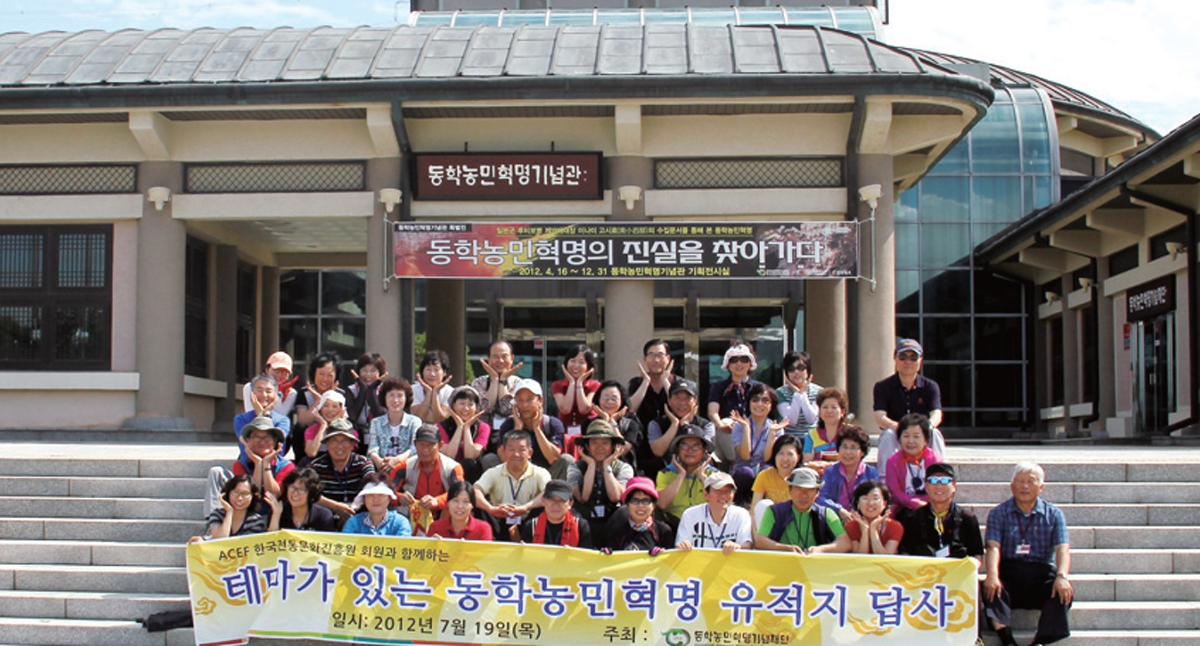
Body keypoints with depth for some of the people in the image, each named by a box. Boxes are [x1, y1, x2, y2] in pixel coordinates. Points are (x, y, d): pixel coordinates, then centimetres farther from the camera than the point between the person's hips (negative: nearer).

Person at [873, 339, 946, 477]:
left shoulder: (930, 386, -1)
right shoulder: (882, 386, -5)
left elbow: (937, 414, -17)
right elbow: (880, 417, -19)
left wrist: (929, 425, -43)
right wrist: (899, 427, -41)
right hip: (895, 440, -1)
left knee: (935, 434, -29)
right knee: (888, 434, -32)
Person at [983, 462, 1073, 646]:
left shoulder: (1053, 514, 10)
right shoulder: (998, 513, 8)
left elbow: (1062, 548, -4)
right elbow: (993, 546, -7)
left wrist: (1062, 576, -25)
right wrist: (992, 575, -27)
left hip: (1042, 575, 1)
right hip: (1009, 574, -1)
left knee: (1064, 590, -29)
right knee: (991, 587, -32)